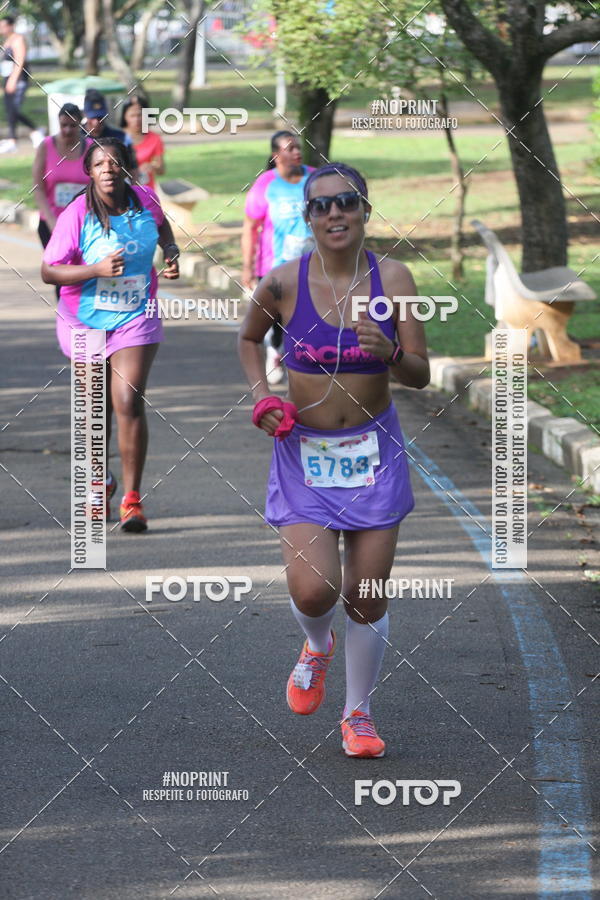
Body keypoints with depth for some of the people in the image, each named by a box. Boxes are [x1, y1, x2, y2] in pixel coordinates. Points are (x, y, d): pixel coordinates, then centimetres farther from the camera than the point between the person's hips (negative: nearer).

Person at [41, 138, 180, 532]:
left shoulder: (145, 201, -6)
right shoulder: (76, 215, -16)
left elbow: (162, 225, 21)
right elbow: (48, 271, -17)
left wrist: (172, 253, 2)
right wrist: (97, 269, -29)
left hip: (135, 319, 0)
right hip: (86, 321, 0)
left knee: (129, 404, -14)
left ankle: (132, 500, -8)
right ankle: (99, 482, 40)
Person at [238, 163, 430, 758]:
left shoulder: (392, 278, -8)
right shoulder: (283, 284, -9)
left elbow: (421, 375, -8)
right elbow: (249, 339, 13)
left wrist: (390, 355, -28)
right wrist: (261, 396, -2)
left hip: (374, 450, 1)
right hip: (303, 450, -1)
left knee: (367, 597, 3)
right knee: (311, 589, -13)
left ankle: (358, 713, 24)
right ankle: (317, 646, 24)